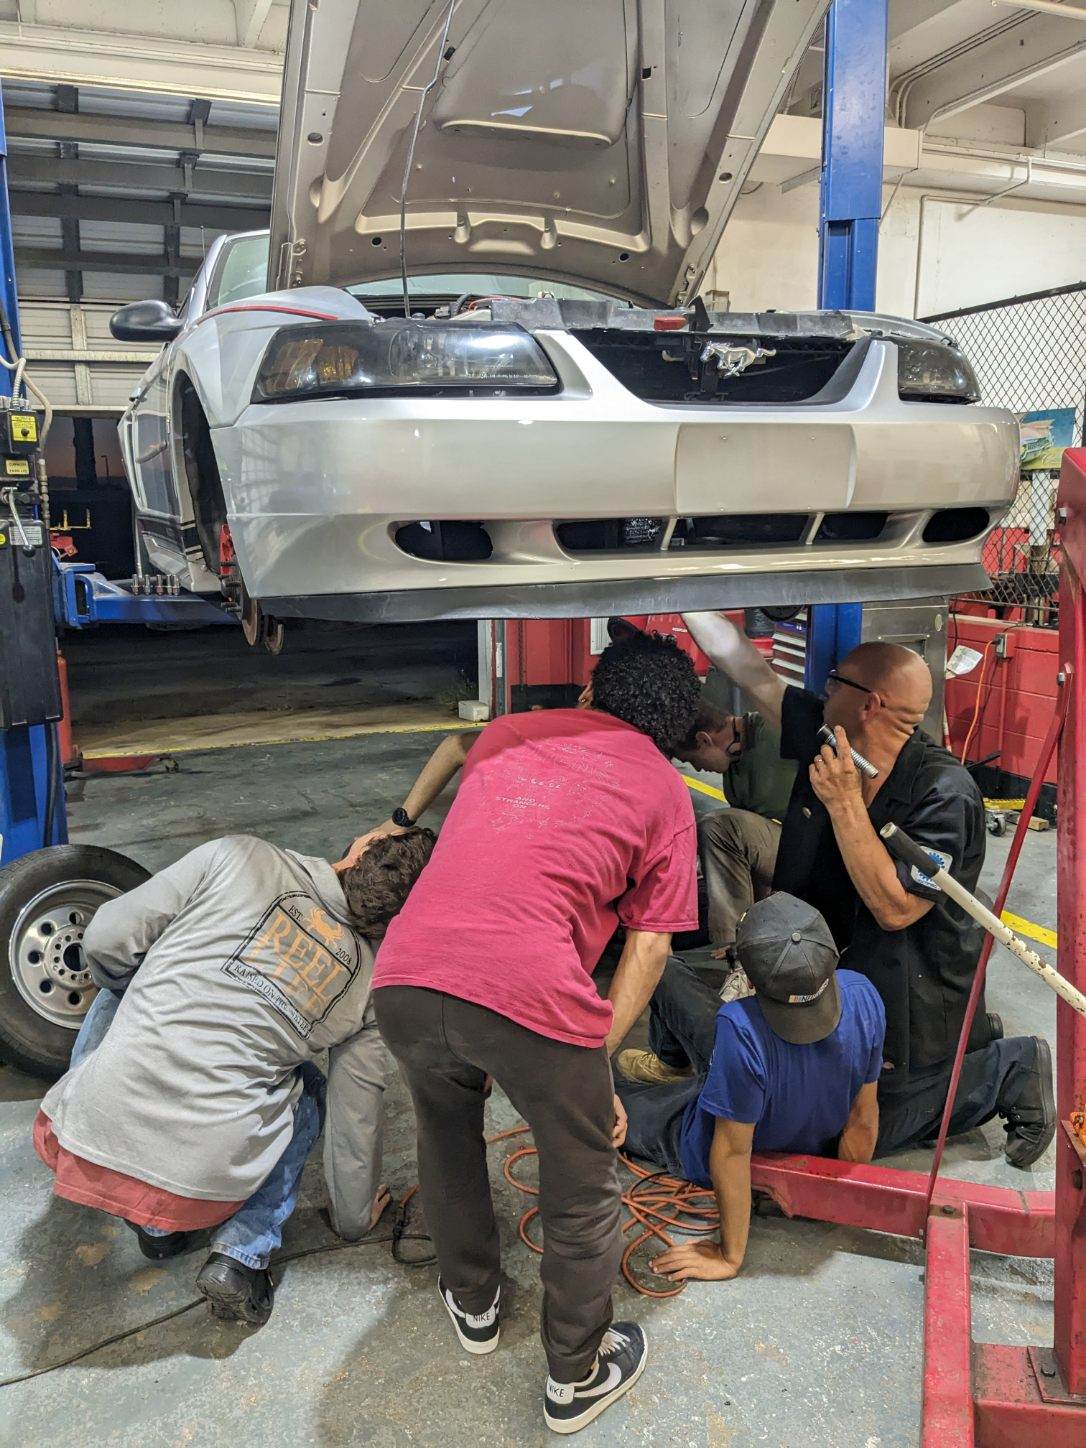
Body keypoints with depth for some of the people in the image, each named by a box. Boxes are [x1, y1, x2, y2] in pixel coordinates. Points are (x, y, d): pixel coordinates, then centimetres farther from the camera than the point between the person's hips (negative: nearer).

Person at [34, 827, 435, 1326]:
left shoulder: (237, 857, -2)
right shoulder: (366, 984, 6)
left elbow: (106, 941, -2)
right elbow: (356, 1115, 14)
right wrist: (354, 1218, 33)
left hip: (81, 1141, 0)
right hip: (202, 1189, 1)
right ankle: (241, 1256, 10)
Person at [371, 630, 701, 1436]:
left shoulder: (508, 733, 23)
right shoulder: (664, 791, 14)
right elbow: (649, 947, 9)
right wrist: (597, 1065, 14)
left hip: (404, 977, 4)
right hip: (534, 997, -4)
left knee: (446, 1134, 34)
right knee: (582, 1197, 24)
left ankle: (474, 1306, 53)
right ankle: (576, 1382, 43)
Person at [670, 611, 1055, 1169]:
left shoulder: (944, 793, -29)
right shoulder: (830, 739, -11)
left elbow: (895, 908, -30)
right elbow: (743, 666, -8)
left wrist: (845, 805, -35)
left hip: (910, 999, -7)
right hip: (838, 966, 7)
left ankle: (1009, 1070, 21)